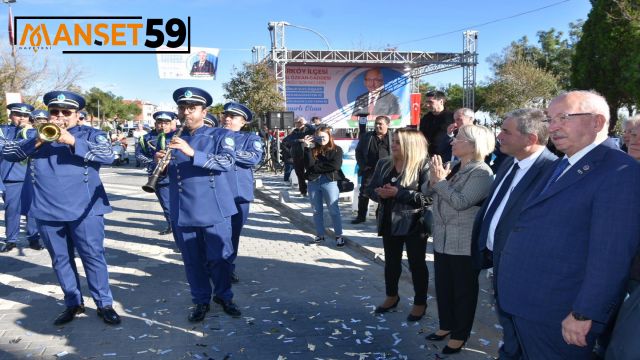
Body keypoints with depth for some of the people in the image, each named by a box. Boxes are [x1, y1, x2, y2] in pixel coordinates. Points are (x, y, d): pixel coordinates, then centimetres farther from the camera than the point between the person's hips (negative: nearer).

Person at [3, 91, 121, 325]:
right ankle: (73, 303, 25)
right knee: (60, 259, 12)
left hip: (84, 209, -4)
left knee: (93, 257, 0)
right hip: (47, 211, 4)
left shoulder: (90, 134, 3)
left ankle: (104, 304, 10)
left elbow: (108, 155, -15)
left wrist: (73, 142, -24)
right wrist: (35, 142, -15)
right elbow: (8, 153, 3)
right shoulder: (38, 136, 14)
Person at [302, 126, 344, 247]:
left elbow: (334, 166, -15)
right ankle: (320, 235, 24)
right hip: (313, 182, 4)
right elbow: (308, 165, -8)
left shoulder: (336, 150, 0)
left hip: (329, 182, -4)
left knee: (334, 211, 1)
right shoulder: (312, 149, 7)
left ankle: (339, 236, 11)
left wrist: (317, 167, -9)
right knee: (316, 211, 11)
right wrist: (307, 148, -14)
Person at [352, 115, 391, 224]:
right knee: (364, 194, 6)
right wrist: (362, 165, -2)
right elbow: (358, 151, 8)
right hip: (369, 170, 2)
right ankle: (361, 216, 18)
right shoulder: (367, 136, 6)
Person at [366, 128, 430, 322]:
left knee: (417, 263, 8)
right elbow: (370, 188, 7)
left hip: (414, 223, -6)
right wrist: (380, 193, -15)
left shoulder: (424, 166, -15)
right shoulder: (384, 164, 5)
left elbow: (427, 197, -22)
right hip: (389, 221, 6)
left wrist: (399, 193, -26)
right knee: (391, 261, 19)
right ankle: (392, 296, 38)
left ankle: (420, 302, 25)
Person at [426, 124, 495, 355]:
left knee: (463, 289, 8)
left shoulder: (482, 173, -15)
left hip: (464, 244, -7)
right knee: (443, 286, 18)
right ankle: (446, 325, 35)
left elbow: (461, 202, -25)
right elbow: (430, 195, 9)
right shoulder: (452, 167, 8)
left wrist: (440, 181, -20)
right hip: (442, 239, 8)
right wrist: (434, 180, -10)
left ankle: (460, 334, 22)